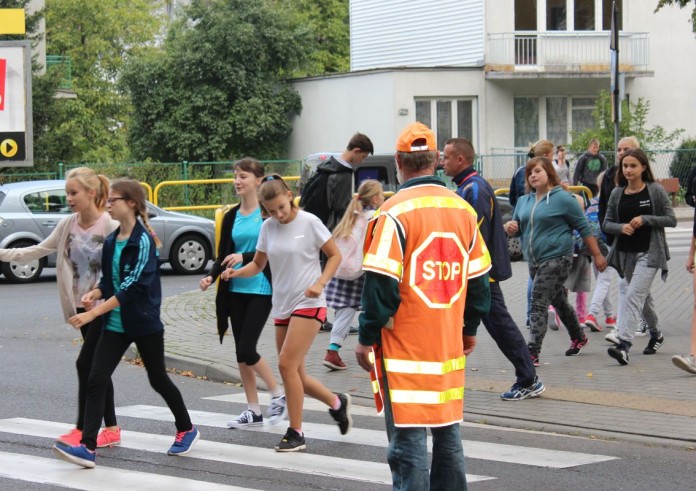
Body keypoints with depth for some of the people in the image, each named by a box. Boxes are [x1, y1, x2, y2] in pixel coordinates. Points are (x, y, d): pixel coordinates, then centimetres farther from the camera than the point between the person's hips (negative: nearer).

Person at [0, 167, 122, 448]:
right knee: (96, 367, 10)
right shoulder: (67, 226, 4)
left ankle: (82, 429, -2)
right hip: (81, 308, 7)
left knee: (85, 364, -10)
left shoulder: (110, 227, -15)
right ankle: (111, 429, 17)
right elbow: (38, 251, 6)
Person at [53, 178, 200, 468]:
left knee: (158, 380, 10)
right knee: (96, 380, -8)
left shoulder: (143, 240, -16)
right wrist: (95, 294, -6)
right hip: (116, 325, 6)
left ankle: (186, 430, 33)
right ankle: (87, 447, -12)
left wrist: (94, 312, -27)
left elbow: (132, 286, -23)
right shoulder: (111, 241, 6)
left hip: (144, 324, -6)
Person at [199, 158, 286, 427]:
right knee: (241, 352, 7)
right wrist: (212, 276, -6)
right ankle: (253, 410, 16)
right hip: (236, 290, 6)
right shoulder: (231, 217, 10)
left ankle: (278, 394, 9)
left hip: (260, 289, -6)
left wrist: (245, 258, -22)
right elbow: (223, 255, 11)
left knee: (246, 349, -11)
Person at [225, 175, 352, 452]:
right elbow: (258, 264, 13)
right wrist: (237, 272, -8)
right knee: (295, 374, 8)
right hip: (282, 306, 6)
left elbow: (335, 255, -2)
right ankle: (337, 403, 33)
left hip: (308, 304, -6)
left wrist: (320, 283, -16)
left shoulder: (309, 222, -10)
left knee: (287, 365, -15)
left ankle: (295, 433, -5)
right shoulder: (267, 228, 4)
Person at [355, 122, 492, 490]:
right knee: (448, 435, 15)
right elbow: (478, 277, 13)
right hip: (450, 346, 6)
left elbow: (381, 283, -15)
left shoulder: (395, 213, -13)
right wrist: (470, 329, 25)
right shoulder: (463, 210, 6)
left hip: (404, 349, -6)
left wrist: (366, 338, -6)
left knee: (407, 441, -3)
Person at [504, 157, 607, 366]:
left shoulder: (564, 199, -8)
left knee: (539, 303, -15)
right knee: (557, 301, 21)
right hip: (534, 261, 7)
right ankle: (578, 338, 40)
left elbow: (584, 228, -3)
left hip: (556, 259, -7)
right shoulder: (524, 202, 11)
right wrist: (510, 227, -5)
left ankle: (533, 352, -18)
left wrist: (597, 255, -2)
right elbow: (516, 230, 20)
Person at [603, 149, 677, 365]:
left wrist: (645, 219, -16)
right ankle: (655, 334, 41)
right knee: (643, 296, 20)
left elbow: (671, 220, -4)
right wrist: (621, 227, -12)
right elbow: (607, 223, 10)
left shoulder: (656, 191, -6)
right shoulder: (617, 193, 5)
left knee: (634, 296, -18)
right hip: (626, 252, 5)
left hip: (649, 252, -5)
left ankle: (623, 344, -28)